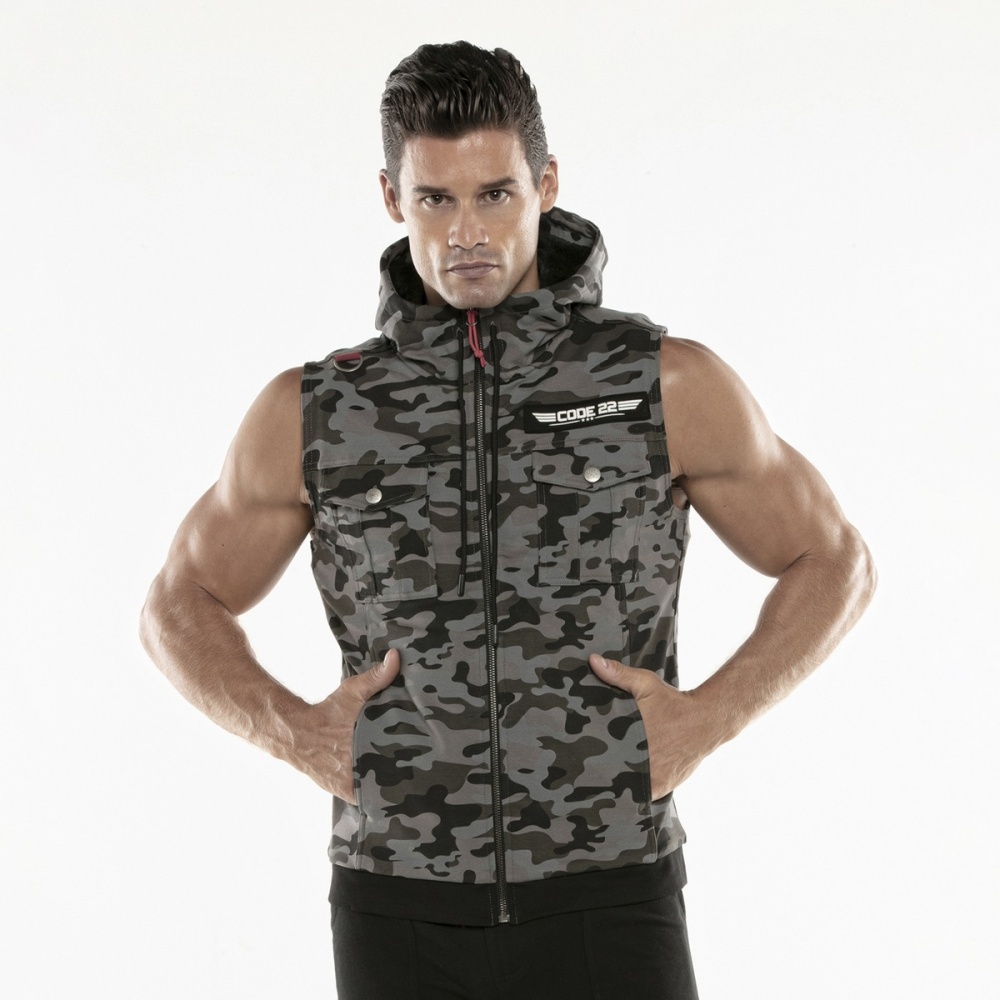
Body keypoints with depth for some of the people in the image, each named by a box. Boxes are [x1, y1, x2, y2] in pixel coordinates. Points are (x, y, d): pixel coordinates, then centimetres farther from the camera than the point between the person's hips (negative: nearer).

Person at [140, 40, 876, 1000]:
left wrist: (710, 715, -5)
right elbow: (181, 605, 16)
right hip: (400, 920, 2)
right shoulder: (312, 414, 3)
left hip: (605, 913, -1)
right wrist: (292, 731, -3)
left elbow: (832, 562, 11)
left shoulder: (671, 386, -1)